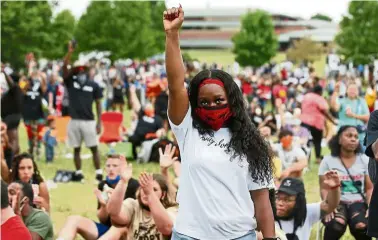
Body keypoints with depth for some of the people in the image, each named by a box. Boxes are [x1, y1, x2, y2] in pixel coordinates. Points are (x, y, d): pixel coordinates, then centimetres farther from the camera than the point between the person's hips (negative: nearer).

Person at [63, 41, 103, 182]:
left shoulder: (93, 85, 2)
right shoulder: (70, 82, 4)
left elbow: (98, 103, 5)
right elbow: (64, 68, -11)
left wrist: (99, 122, 0)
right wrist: (70, 53, -23)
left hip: (89, 121, -1)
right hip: (74, 121, 1)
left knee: (94, 148, 1)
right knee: (76, 149, 9)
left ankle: (98, 173, 4)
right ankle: (78, 173, 16)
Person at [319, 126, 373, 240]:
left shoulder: (364, 160, 8)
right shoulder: (328, 161, 4)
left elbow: (370, 188, 8)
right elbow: (324, 188, 2)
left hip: (358, 202, 1)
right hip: (336, 202, -1)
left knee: (361, 226, -34)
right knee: (336, 226, -36)